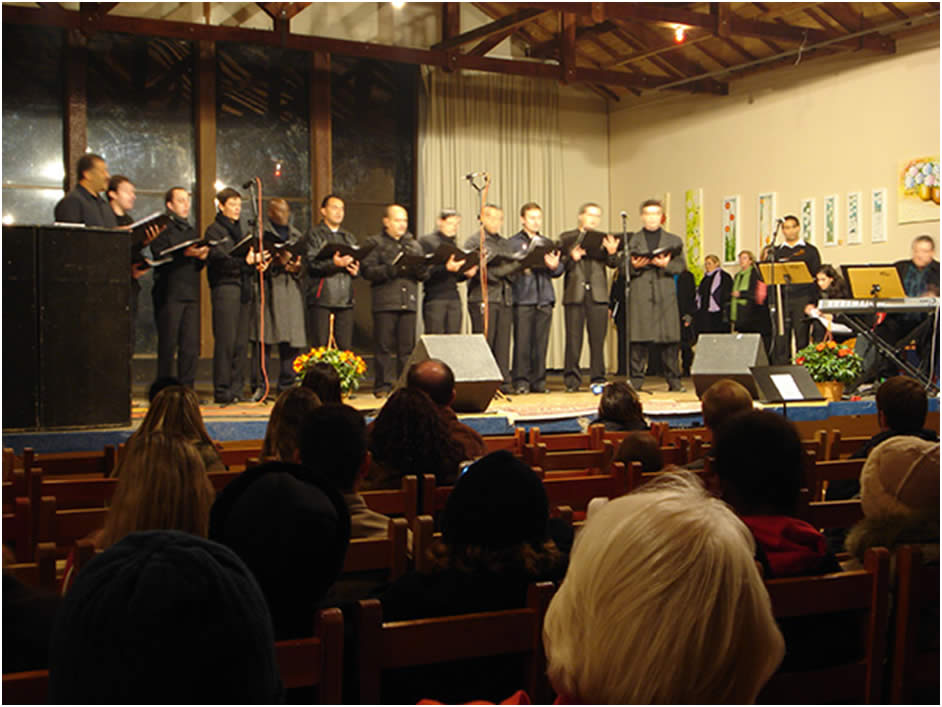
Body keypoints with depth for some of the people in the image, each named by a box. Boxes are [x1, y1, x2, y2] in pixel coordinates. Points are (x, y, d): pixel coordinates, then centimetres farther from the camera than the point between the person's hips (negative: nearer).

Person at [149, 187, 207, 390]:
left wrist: (202, 257, -1)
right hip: (169, 294, -6)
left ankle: (187, 389, 6)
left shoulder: (192, 231, 22)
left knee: (191, 345, 2)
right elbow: (160, 256, -12)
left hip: (191, 294, 6)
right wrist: (185, 254, -21)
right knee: (168, 344, -5)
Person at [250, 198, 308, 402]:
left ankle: (287, 387, 7)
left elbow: (303, 263, 20)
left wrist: (296, 267, -1)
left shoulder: (296, 235, 21)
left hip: (291, 292, 4)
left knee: (291, 343, 0)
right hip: (268, 290, -4)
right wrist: (278, 262, -17)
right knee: (263, 340, -7)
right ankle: (259, 387, -3)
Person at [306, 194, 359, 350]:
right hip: (321, 299, -5)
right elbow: (310, 263, -9)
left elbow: (357, 263, 23)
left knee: (345, 347, 1)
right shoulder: (315, 235, 4)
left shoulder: (349, 237, 23)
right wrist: (334, 263, -23)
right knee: (320, 346, -7)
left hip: (345, 300, 5)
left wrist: (356, 270, -1)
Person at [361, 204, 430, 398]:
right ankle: (383, 385, 3)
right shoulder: (376, 243, 5)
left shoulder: (414, 245, 19)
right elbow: (368, 271, -7)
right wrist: (390, 270, -20)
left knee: (407, 346, 4)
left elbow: (425, 276, 14)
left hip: (409, 302, 4)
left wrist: (421, 269, -9)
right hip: (385, 302, -4)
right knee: (384, 346, -3)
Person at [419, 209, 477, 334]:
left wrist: (466, 273, 1)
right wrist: (446, 268, -23)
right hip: (434, 299, -6)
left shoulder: (454, 244, 19)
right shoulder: (426, 241, -1)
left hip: (454, 299, 6)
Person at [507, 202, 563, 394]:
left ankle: (538, 380, 12)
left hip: (544, 299, 4)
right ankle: (521, 381, 1)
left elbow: (559, 269, 13)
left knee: (541, 342, 5)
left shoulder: (547, 243, 18)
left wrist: (555, 266, -8)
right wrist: (521, 267, -22)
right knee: (522, 342, -5)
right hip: (523, 299, -4)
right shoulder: (513, 242, 4)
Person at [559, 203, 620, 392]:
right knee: (574, 338, -1)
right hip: (574, 294, -2)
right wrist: (572, 258, -15)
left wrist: (612, 253, -18)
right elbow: (560, 265, 5)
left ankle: (598, 378, 9)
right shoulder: (567, 238, 10)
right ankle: (572, 380, 5)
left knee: (598, 339, 2)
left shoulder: (603, 239, 14)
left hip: (597, 294, 2)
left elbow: (613, 264, 3)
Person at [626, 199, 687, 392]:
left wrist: (666, 264, -9)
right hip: (640, 294, -1)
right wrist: (635, 266, -10)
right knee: (639, 338, -5)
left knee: (670, 338, -2)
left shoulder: (673, 241, 16)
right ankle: (635, 380, 1)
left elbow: (681, 265, 9)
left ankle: (674, 380, 5)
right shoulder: (632, 240, 13)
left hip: (666, 294, 1)